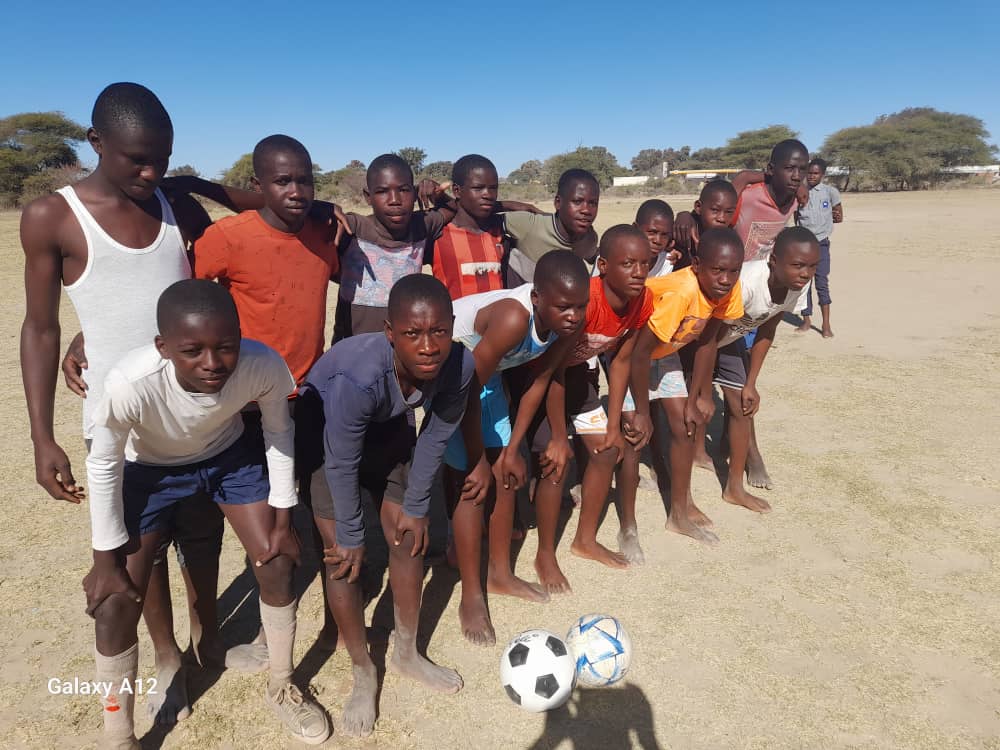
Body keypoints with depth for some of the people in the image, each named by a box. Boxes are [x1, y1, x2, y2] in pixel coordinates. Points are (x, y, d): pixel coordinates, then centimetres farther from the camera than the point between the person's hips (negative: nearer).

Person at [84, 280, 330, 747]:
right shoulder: (130, 384, -40)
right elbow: (104, 466, -20)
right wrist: (106, 560, -10)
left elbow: (278, 430, -12)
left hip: (228, 454, 2)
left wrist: (282, 518, -5)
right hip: (149, 469, -1)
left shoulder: (264, 365, -35)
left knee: (277, 564, 2)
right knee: (116, 602, -4)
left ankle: (281, 689, 29)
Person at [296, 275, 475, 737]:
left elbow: (435, 438, -13)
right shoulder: (358, 379, -43)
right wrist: (350, 537, -15)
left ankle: (407, 654, 32)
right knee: (343, 560, -4)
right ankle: (363, 673, 20)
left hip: (387, 429, 4)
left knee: (409, 539, 9)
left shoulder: (459, 367, -30)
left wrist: (415, 508, -3)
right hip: (325, 433, -4)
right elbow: (342, 464, -28)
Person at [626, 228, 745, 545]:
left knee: (685, 424, 5)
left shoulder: (729, 289, -18)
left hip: (664, 351, 7)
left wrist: (697, 397, -1)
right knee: (635, 434, -11)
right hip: (628, 349, -7)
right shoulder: (680, 292, -39)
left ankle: (680, 512, 21)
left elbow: (706, 341, -4)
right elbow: (640, 352, -32)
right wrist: (642, 413, -22)